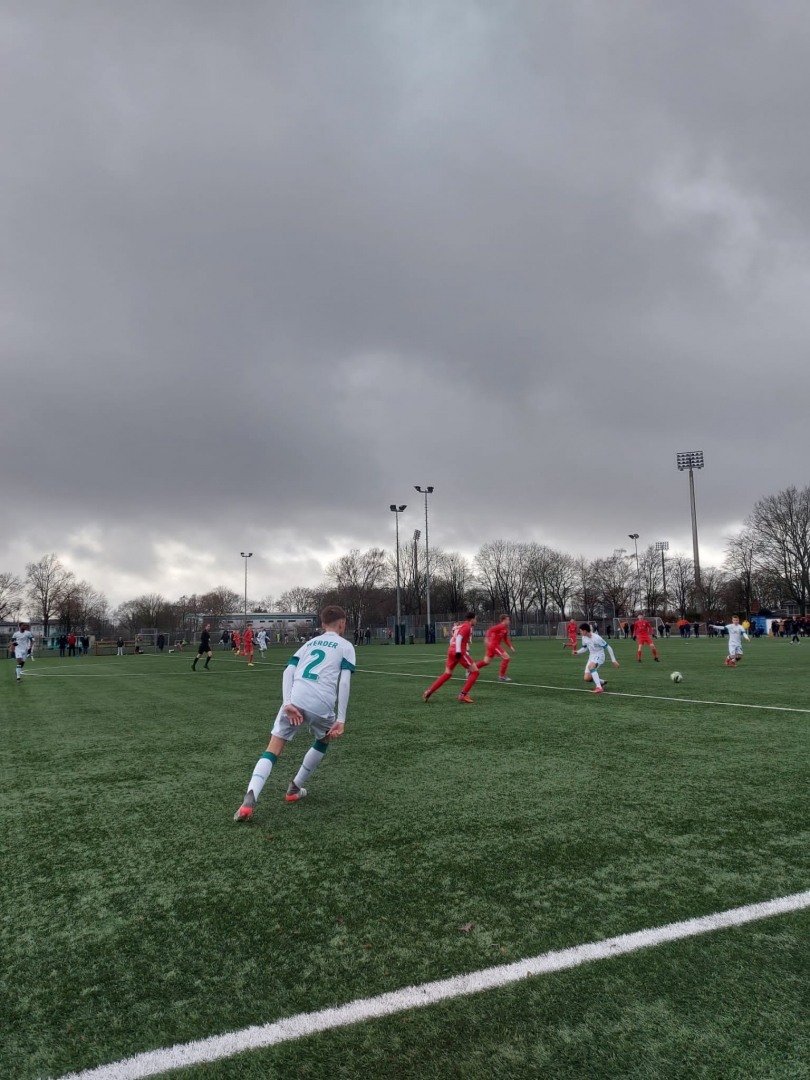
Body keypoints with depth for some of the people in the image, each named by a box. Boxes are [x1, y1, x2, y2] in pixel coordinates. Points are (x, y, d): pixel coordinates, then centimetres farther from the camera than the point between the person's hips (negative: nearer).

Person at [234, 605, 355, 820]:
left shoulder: (309, 643, 28)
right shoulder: (346, 646, 16)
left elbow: (288, 671, 11)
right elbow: (344, 682, 1)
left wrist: (287, 703, 1)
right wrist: (341, 719, -1)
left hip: (295, 701, 3)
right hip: (321, 705, -2)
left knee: (273, 750, 3)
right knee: (324, 740, 28)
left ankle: (250, 798, -20)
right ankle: (295, 788, 33)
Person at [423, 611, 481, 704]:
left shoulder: (460, 626, 22)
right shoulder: (467, 627, -5)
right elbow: (459, 638, -18)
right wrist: (458, 651, -26)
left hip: (451, 651, 9)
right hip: (460, 652, -9)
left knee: (447, 674, 17)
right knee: (475, 672, 0)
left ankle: (429, 692, 10)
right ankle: (463, 695, -6)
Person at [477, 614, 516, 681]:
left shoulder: (505, 629, 14)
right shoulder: (500, 626, -15)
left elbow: (506, 640, 21)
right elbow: (490, 630, -24)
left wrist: (511, 647, 12)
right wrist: (487, 639, -34)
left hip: (493, 645, 10)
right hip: (494, 645, -10)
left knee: (486, 662, 11)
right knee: (506, 657, -9)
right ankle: (502, 676, -3)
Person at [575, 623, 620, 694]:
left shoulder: (596, 638, -22)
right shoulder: (584, 638, -1)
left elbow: (608, 647, -14)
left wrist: (614, 660, -13)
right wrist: (577, 652, -2)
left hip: (599, 656, -7)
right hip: (591, 657, 7)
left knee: (591, 666, -39)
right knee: (587, 678, -3)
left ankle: (599, 688, -40)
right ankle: (602, 682, 26)